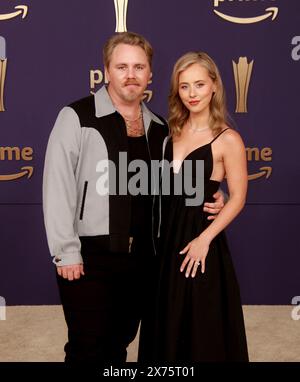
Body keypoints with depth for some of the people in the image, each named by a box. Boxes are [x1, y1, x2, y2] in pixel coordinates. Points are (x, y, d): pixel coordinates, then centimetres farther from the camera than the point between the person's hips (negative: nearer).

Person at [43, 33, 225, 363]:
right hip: (89, 256, -5)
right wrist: (66, 252, -14)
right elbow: (57, 187, -11)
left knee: (118, 346, 17)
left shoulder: (159, 129, 10)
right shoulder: (77, 118, -8)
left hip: (141, 258, 5)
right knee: (87, 349, 1)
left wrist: (209, 201, 0)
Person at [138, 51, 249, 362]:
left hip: (198, 238, -6)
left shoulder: (227, 139, -12)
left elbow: (237, 198, -11)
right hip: (166, 236, 6)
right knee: (166, 322, 18)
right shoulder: (173, 131, 5)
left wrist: (205, 238, -17)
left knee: (200, 325, 8)